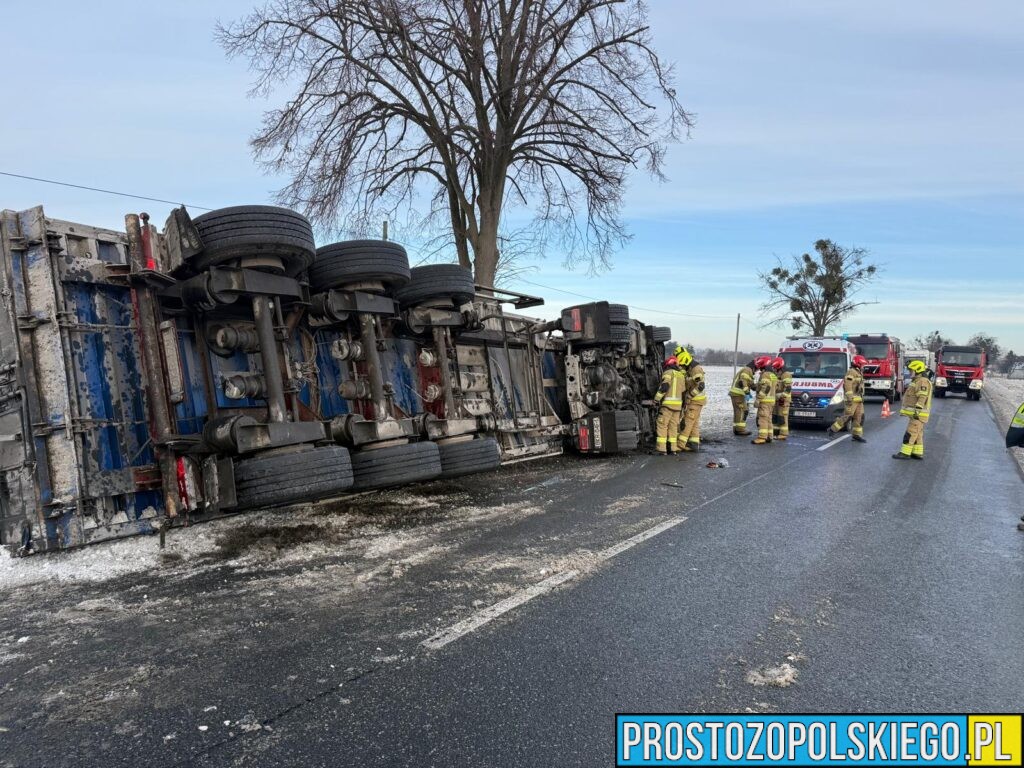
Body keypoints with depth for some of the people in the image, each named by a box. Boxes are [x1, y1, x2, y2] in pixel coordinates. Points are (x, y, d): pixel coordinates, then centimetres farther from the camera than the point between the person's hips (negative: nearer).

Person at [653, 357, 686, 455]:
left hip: (668, 403, -6)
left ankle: (662, 448, -9)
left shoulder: (668, 373, -2)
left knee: (662, 425, -3)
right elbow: (684, 392, 19)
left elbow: (665, 386, -18)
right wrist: (682, 408, 24)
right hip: (678, 404, 7)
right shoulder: (682, 375, 19)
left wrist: (656, 399, -13)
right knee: (673, 426, 11)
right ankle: (672, 448, 9)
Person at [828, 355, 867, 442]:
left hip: (858, 400, 10)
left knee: (859, 417, 5)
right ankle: (833, 429, -1)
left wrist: (861, 398, 26)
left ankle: (857, 435, 8)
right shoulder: (851, 372, -11)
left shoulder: (858, 373, 20)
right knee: (847, 416, -10)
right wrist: (849, 398, -26)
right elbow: (848, 386, -20)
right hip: (852, 400, -10)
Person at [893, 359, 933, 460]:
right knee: (917, 434, 11)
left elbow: (922, 398, -23)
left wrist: (917, 412, -27)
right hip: (915, 414, 10)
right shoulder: (918, 381, 18)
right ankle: (918, 453, 14)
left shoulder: (923, 381, -15)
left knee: (910, 433, -9)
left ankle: (905, 453, -9)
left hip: (918, 414, -10)